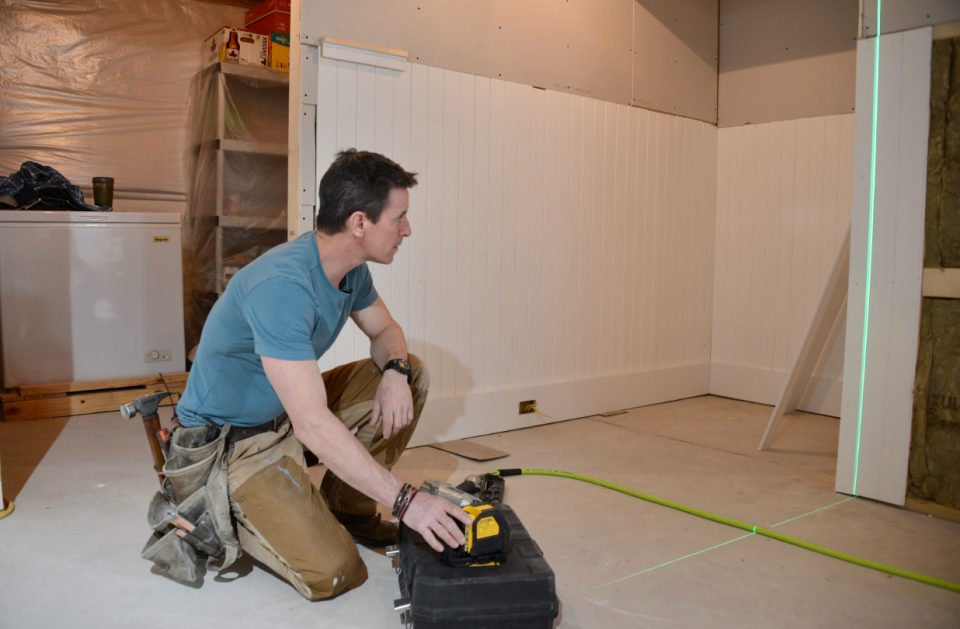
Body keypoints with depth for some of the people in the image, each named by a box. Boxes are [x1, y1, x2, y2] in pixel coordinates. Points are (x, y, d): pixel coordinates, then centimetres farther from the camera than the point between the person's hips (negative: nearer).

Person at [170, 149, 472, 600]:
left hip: (290, 410, 9)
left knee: (412, 376, -2)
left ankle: (347, 508, 10)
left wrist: (395, 370, -15)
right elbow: (312, 426, -38)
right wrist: (405, 501, -36)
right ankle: (222, 512, 6)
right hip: (232, 438, -8)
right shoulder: (281, 287, -33)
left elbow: (384, 330, 11)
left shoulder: (351, 269, -5)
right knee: (332, 574, -19)